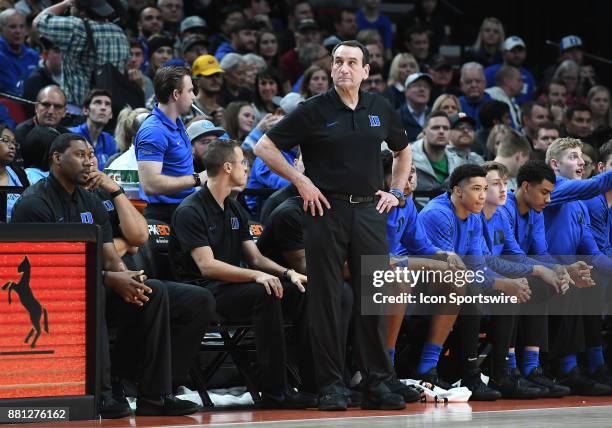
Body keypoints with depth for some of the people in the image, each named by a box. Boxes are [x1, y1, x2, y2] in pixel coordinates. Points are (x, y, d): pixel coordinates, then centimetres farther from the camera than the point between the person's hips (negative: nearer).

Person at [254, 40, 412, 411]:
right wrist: (301, 182, -7)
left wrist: (396, 191, 15)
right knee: (326, 300, -1)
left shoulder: (380, 109, 10)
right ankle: (331, 385, 4)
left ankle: (377, 383, 9)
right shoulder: (314, 111, -2)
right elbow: (265, 147, -2)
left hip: (369, 211, 3)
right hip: (327, 210, -3)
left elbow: (404, 149, 27)